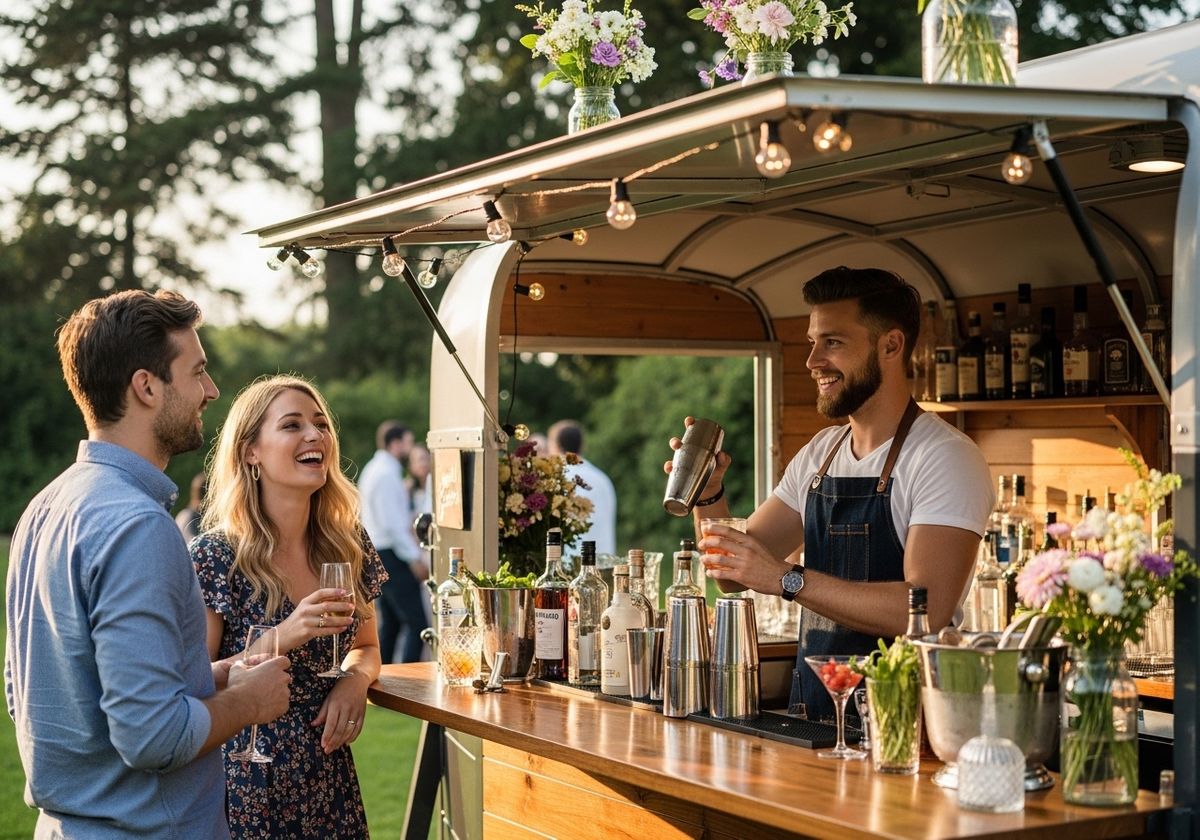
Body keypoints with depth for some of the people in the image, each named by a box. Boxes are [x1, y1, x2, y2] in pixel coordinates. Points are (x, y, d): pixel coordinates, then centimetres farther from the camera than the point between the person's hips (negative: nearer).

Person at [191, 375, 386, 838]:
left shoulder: (350, 547, 1)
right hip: (247, 785, -5)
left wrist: (356, 678, -6)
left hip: (329, 779, 5)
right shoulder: (216, 556, -14)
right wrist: (280, 640, -26)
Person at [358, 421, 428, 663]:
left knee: (390, 623, 15)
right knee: (417, 625, -11)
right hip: (392, 555, -11)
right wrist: (414, 558, -19)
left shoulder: (372, 469, 16)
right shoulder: (387, 474, -16)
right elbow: (391, 523, -21)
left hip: (377, 552, 11)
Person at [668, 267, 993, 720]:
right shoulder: (819, 454, 13)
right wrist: (709, 497, -2)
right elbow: (735, 575, 16)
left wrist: (787, 578, -20)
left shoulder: (946, 458, -9)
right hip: (811, 711, 6)